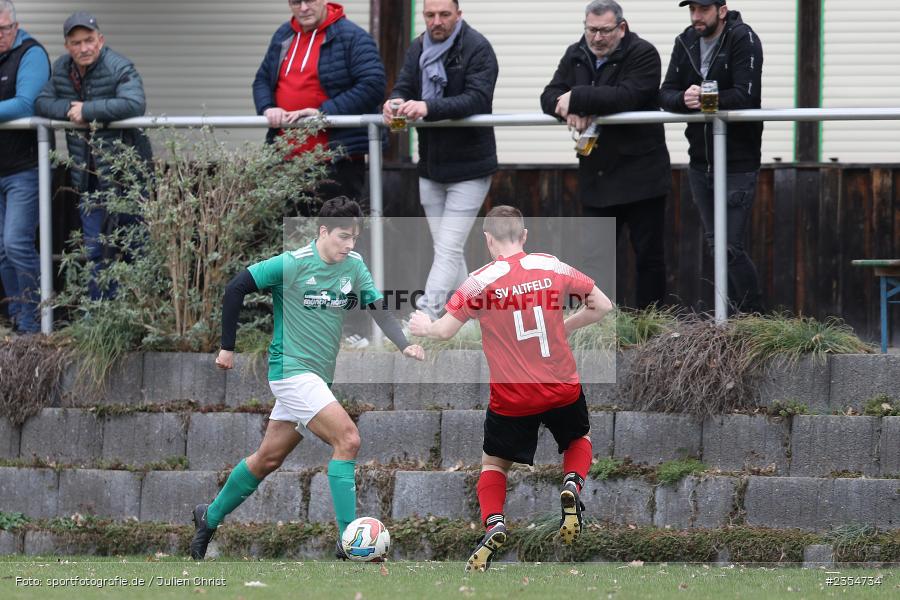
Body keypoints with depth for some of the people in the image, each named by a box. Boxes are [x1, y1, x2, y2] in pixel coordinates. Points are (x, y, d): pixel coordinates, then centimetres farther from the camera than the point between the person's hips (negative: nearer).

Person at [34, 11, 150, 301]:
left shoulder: (120, 68, -17)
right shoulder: (62, 69, 5)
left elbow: (134, 103, -32)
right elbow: (41, 102, 4)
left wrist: (87, 110, -26)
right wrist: (68, 109, -17)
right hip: (90, 179, 6)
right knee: (94, 251, 8)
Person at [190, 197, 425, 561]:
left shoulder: (354, 266, 5)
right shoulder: (292, 264, -13)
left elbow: (378, 309, 3)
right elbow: (236, 289, -9)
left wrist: (404, 345, -16)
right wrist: (228, 347, -6)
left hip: (319, 377, 7)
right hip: (292, 369, -7)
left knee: (268, 458, 15)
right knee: (348, 439, -20)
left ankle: (210, 517, 33)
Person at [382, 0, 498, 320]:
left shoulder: (477, 49, -13)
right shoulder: (418, 48, 9)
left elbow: (478, 98, -25)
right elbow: (404, 86, 4)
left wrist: (428, 108, -38)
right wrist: (394, 102, -22)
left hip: (467, 168, -7)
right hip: (431, 166, 7)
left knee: (448, 250, -10)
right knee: (448, 249, 11)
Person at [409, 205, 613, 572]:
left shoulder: (481, 280, -11)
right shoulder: (554, 267, -3)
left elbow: (445, 331, -10)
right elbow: (602, 305, 2)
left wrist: (424, 327, 12)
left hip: (511, 399, -2)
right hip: (562, 390, 2)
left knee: (494, 464, 18)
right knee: (579, 440, 30)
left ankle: (493, 525, -8)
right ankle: (571, 487, 0)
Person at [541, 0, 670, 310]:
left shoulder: (642, 54, -10)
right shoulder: (576, 56, 9)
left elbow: (626, 96, -25)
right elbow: (549, 97, 4)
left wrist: (576, 98, -23)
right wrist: (570, 110, -19)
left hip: (640, 176, -5)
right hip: (595, 176, 5)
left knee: (649, 257, 2)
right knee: (593, 259, 5)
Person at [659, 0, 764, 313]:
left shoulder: (743, 40, -11)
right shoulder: (685, 42, 7)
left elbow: (746, 95, -21)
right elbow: (665, 94, 0)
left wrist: (705, 99, -34)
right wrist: (684, 99, -23)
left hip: (737, 163, -7)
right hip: (700, 161, 7)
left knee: (732, 248, -11)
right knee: (715, 246, 10)